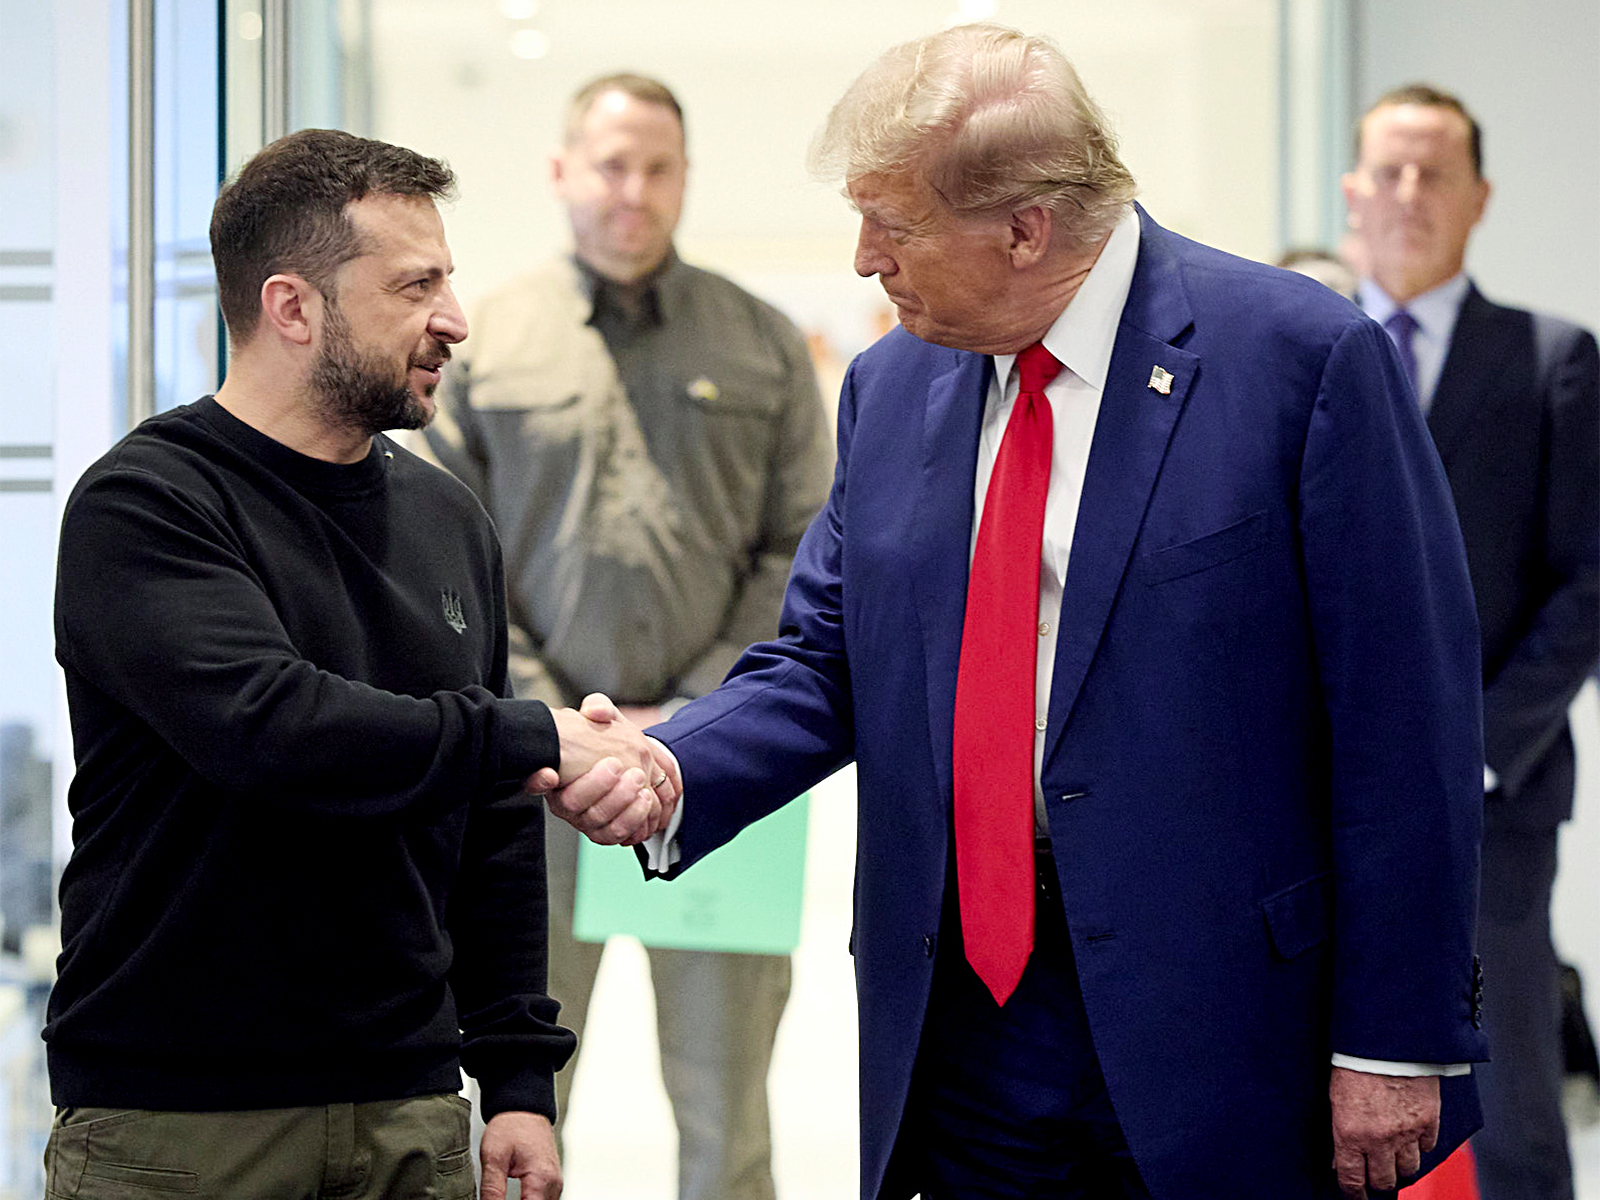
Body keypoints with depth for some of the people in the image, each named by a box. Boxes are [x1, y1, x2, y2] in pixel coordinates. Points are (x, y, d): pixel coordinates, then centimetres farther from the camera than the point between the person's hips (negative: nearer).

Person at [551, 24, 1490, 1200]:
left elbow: (1407, 723, -11)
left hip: (1224, 1035, -5)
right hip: (971, 1016, 5)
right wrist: (670, 770, -8)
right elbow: (828, 661, 13)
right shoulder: (891, 385, 8)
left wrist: (1398, 1039, -11)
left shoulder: (1308, 358, -11)